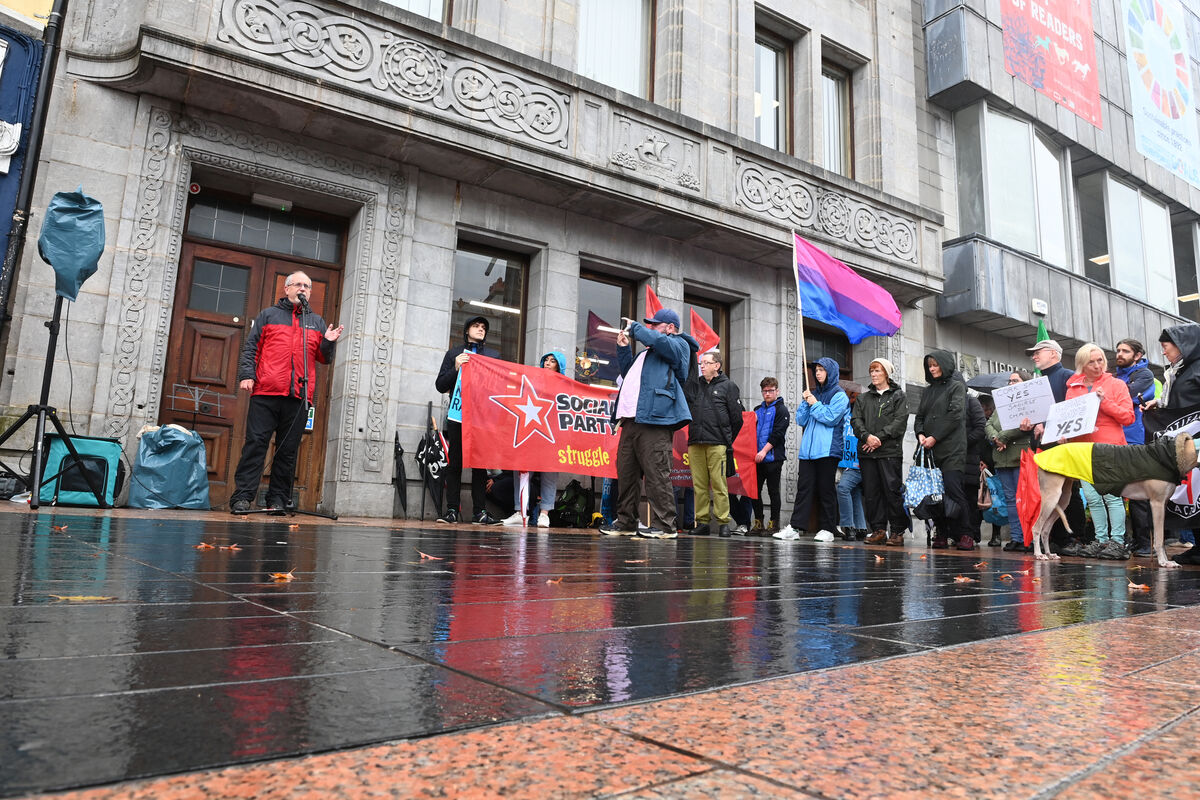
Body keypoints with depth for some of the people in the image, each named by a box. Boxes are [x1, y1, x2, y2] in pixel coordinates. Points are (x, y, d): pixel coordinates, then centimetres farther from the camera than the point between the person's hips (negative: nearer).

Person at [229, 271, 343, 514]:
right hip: (266, 393, -2)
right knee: (255, 443, -5)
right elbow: (250, 347, 8)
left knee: (288, 450, 3)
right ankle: (242, 496, -2)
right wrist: (246, 374, -6)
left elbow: (324, 358, 20)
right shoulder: (268, 315, 15)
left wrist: (328, 343, -1)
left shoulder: (317, 322, 21)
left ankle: (278, 499, 8)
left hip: (299, 396, 2)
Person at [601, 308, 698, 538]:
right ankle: (625, 523, 17)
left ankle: (664, 525, -10)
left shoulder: (678, 345, 5)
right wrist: (623, 348, 26)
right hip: (631, 419, 10)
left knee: (656, 474, -13)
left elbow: (656, 339, -16)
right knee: (626, 472, 10)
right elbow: (628, 374, 38)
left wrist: (634, 327, 2)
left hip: (654, 419, -9)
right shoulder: (648, 351, 31)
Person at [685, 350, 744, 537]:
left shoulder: (728, 386, 6)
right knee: (699, 484, 4)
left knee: (719, 484, -6)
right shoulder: (694, 384, 17)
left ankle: (723, 522, -1)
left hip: (717, 444, -4)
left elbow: (737, 417, 5)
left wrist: (727, 440, 7)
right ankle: (702, 522, 8)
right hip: (695, 442, 4)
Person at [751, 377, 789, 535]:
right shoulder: (757, 409, 19)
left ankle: (774, 523, 6)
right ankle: (758, 522, 13)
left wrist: (764, 451, -18)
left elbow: (777, 433, -12)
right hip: (757, 457, 6)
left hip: (773, 457, -6)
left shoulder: (781, 409, -2)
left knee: (773, 491, -1)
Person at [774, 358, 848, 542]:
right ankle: (796, 527, -2)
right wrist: (806, 402, 2)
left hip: (828, 449, -6)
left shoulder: (839, 395, 1)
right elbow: (800, 419, 14)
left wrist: (815, 404, -5)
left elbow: (831, 418, -12)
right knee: (803, 487, 0)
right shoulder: (813, 393, 20)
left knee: (826, 489, -1)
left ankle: (827, 529, 5)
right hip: (808, 449, 6)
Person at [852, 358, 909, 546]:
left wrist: (880, 438, -13)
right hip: (866, 451, 4)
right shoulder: (863, 398, 19)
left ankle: (898, 532, -2)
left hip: (890, 451, -4)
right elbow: (855, 420, 9)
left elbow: (900, 421, -5)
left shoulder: (898, 396, 7)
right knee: (871, 491, 2)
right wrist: (867, 436, -10)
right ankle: (878, 530, 8)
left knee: (892, 489, -8)